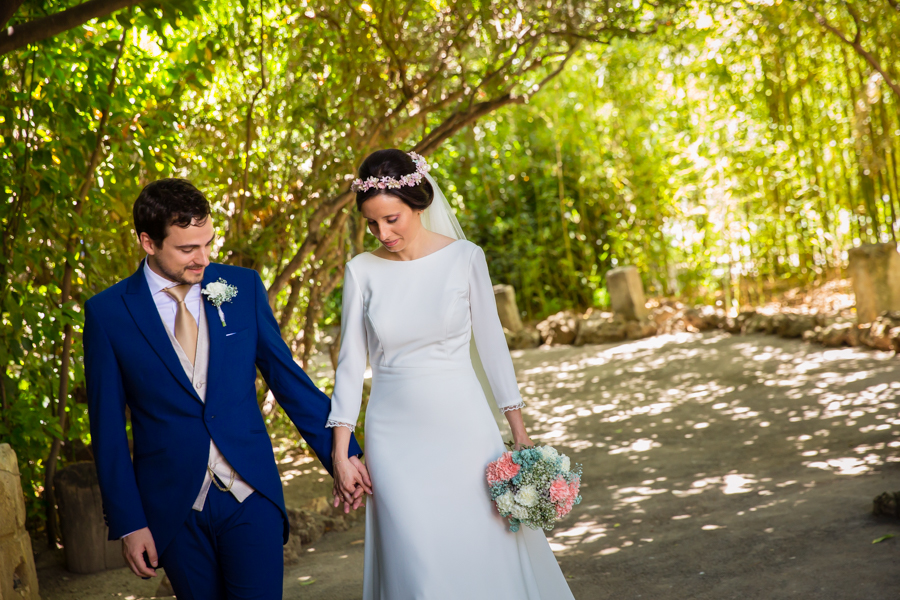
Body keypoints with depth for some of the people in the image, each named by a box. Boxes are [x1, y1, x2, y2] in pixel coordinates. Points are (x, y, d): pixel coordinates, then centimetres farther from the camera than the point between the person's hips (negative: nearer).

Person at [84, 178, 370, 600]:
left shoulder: (243, 287, 1)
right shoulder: (107, 313, -4)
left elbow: (287, 376, 6)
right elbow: (108, 428, -1)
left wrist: (342, 453, 4)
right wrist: (128, 524, -3)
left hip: (252, 495, 1)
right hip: (174, 509, -1)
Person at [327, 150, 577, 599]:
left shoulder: (464, 258, -4)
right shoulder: (362, 271, -1)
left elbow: (490, 342, 2)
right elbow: (351, 362, 1)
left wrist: (518, 428, 2)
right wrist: (340, 455, -1)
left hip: (463, 427, 0)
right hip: (395, 437, 1)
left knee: (485, 553, 5)